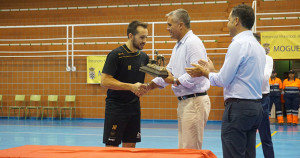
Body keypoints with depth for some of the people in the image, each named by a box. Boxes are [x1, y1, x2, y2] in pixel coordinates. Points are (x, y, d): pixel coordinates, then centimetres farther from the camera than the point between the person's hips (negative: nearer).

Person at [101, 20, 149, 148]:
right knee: (111, 146, -2)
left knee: (130, 146, 8)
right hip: (115, 107, -6)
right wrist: (131, 87, -21)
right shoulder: (115, 55, -11)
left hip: (134, 107, 6)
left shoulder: (144, 57, 9)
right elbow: (104, 81, -17)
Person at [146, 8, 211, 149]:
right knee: (183, 149, 13)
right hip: (184, 102, 11)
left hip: (194, 101, -11)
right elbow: (169, 71, 24)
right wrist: (148, 86, 15)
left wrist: (176, 81, -14)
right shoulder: (178, 46, 20)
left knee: (190, 151, -8)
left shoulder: (193, 43, -13)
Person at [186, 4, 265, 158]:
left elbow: (223, 80, -13)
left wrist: (205, 72, 5)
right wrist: (212, 70, 24)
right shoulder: (258, 46, 16)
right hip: (256, 106, 9)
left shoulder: (239, 44, -13)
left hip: (238, 107, -9)